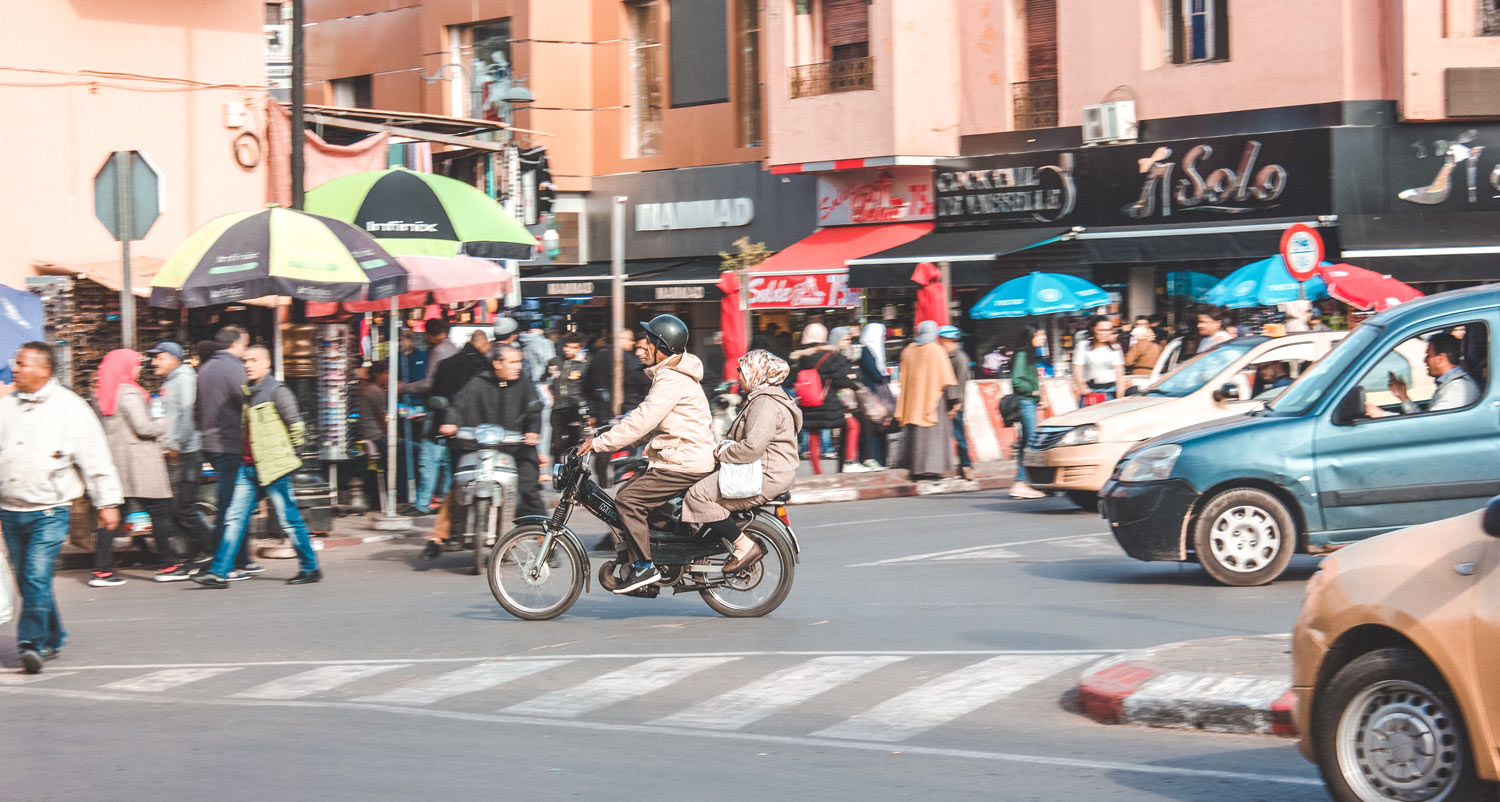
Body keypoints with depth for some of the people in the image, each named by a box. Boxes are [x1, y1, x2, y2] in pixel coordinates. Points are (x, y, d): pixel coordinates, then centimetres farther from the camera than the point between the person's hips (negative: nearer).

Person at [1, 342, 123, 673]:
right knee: (27, 580, 10)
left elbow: (95, 457, -2)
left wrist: (108, 502, -3)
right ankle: (52, 639, 24)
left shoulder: (69, 407, -4)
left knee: (37, 577, -15)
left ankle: (32, 643, -11)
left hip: (49, 511, -5)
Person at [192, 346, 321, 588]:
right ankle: (219, 572, 2)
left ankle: (310, 568, 11)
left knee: (288, 519, -1)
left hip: (273, 468, -8)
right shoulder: (248, 393, 15)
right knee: (235, 517, 3)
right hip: (249, 467, 8)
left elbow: (296, 425, -11)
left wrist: (287, 453, -3)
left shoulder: (276, 391, -10)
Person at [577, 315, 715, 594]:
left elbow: (642, 422, -24)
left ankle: (644, 566, -13)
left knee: (628, 499, -16)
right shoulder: (669, 374, 17)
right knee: (627, 492, 14)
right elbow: (648, 418, 23)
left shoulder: (672, 380, -17)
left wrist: (598, 443, -20)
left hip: (685, 465, -11)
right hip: (680, 458, 11)